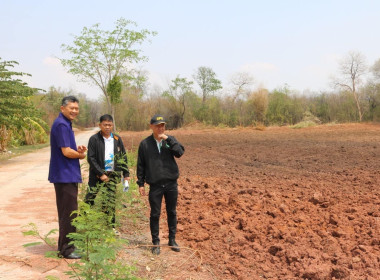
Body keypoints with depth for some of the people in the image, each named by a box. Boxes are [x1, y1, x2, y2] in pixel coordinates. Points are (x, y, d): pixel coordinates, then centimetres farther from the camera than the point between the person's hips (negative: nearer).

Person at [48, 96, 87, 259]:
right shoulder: (61, 125, -15)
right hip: (65, 176, -10)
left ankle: (65, 246, 26)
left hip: (68, 176, 10)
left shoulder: (66, 124, 16)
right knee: (68, 213, -4)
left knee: (67, 213, 16)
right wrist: (81, 155, -2)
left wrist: (78, 150, 0)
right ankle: (66, 249, 5)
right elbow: (66, 151, -20)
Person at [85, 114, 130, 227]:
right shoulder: (94, 139, -5)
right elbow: (91, 158, -9)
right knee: (90, 198, -4)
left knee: (111, 201, 6)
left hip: (112, 175, 3)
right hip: (97, 175, -3)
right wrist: (101, 174, -14)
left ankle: (111, 226, 14)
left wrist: (126, 173, 7)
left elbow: (123, 157, 12)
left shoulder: (117, 139, 7)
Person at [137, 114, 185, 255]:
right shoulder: (145, 144, 0)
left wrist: (168, 139, -20)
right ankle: (155, 243, 18)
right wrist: (140, 183, 1)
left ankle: (172, 240, 26)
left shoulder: (170, 140, 2)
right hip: (155, 185, -1)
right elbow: (141, 165, 3)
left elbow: (180, 152, -15)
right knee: (155, 214, 5)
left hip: (171, 184, 1)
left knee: (172, 212, 11)